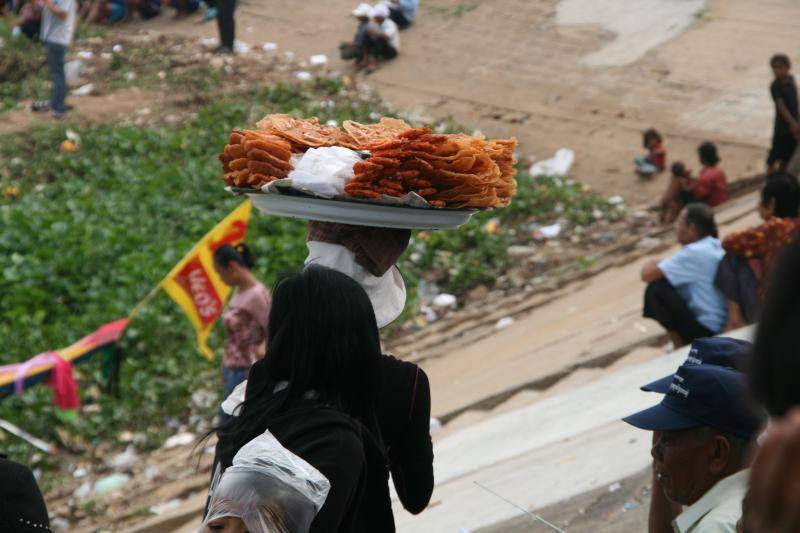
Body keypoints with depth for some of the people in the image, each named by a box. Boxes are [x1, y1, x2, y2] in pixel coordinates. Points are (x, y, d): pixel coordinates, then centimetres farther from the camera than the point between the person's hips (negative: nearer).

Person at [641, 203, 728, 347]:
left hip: (706, 332, -9)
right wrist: (657, 265, 9)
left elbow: (647, 275, -17)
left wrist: (650, 265, 4)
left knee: (656, 289, -9)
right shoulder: (716, 246, 8)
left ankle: (680, 347, -2)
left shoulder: (695, 253, -19)